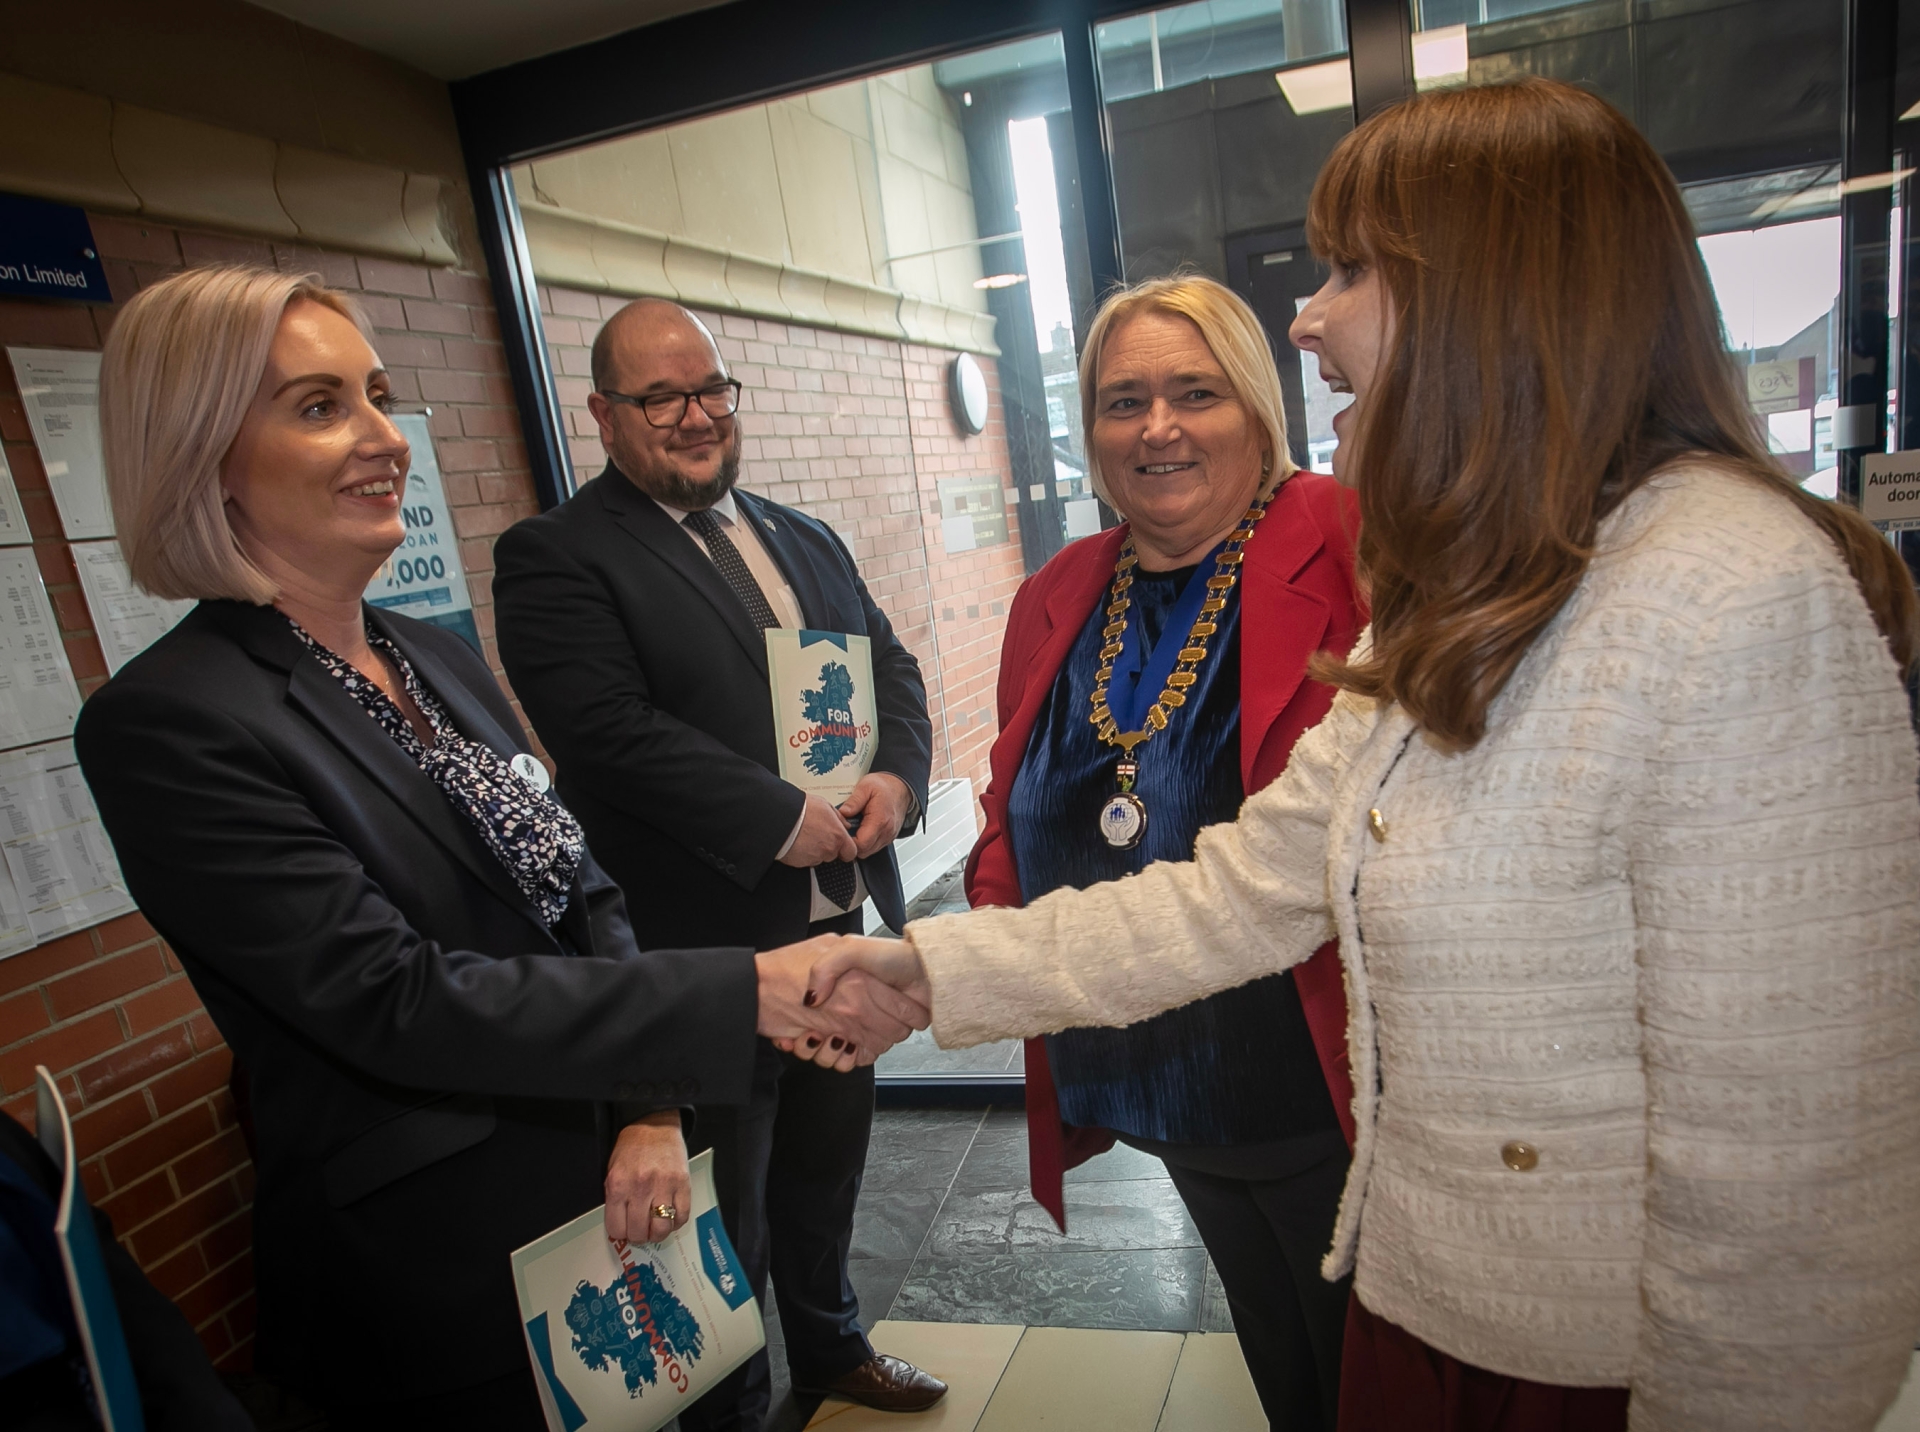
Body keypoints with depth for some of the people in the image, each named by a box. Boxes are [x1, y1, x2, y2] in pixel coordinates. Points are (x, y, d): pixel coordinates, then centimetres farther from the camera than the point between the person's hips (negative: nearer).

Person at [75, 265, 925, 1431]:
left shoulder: (442, 660, 4)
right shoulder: (167, 724, -17)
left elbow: (585, 896, 5)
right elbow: (399, 1003, -24)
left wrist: (646, 1109, -9)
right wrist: (751, 993, -28)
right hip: (437, 1281, -6)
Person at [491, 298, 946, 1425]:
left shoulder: (807, 540, 12)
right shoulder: (554, 557, -10)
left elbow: (892, 666, 9)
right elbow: (611, 729, -22)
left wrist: (898, 776, -11)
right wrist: (783, 821, -23)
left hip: (841, 921, 7)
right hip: (705, 949, -6)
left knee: (827, 1160, 26)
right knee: (724, 1209, 13)